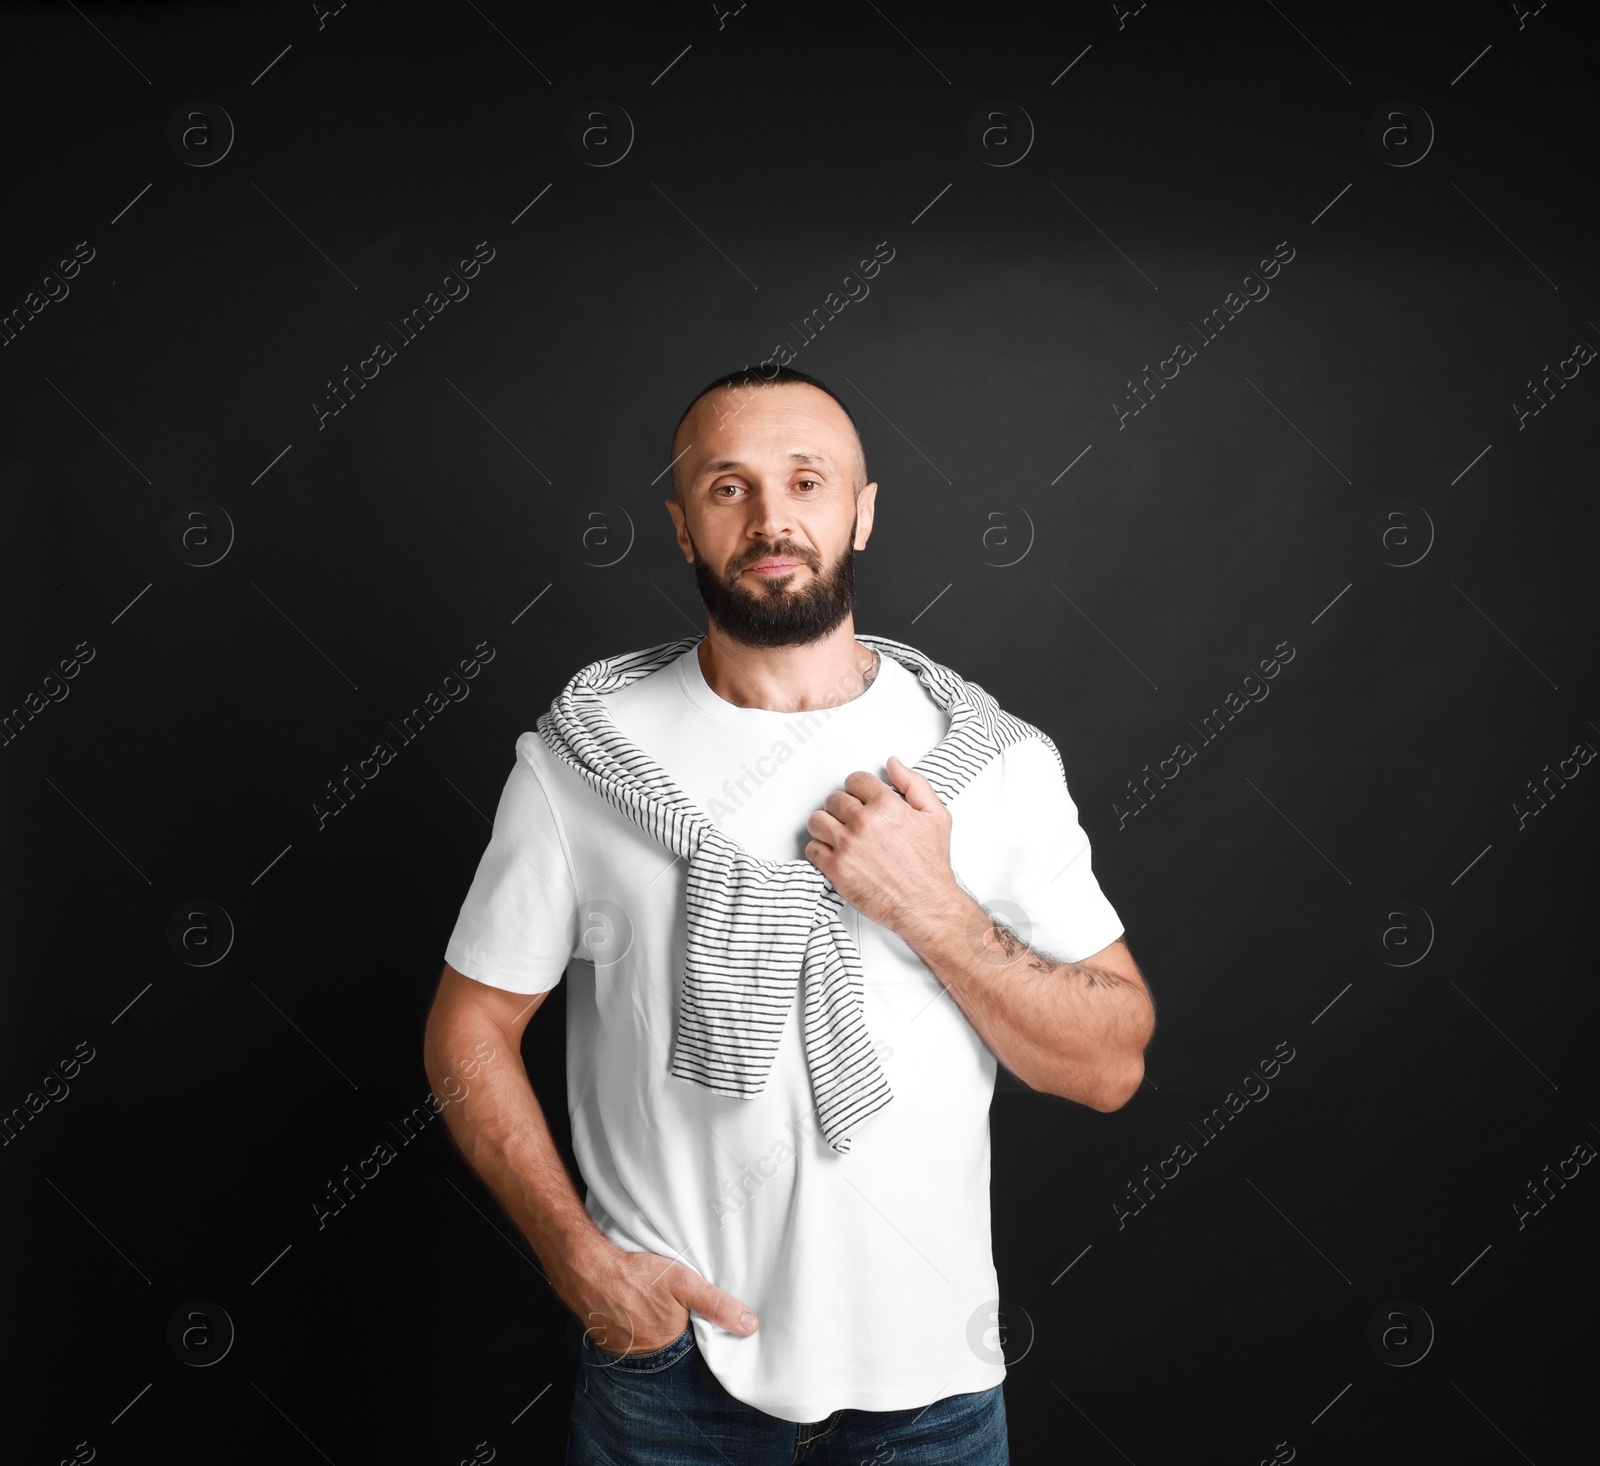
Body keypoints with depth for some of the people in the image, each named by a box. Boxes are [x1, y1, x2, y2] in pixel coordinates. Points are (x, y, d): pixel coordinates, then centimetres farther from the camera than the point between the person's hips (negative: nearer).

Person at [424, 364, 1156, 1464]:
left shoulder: (999, 762, -6)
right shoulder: (579, 757, -7)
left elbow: (1110, 1067, -6)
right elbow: (470, 1030, 0)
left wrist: (931, 906, -20)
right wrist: (581, 1259, -11)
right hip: (666, 1347, 0)